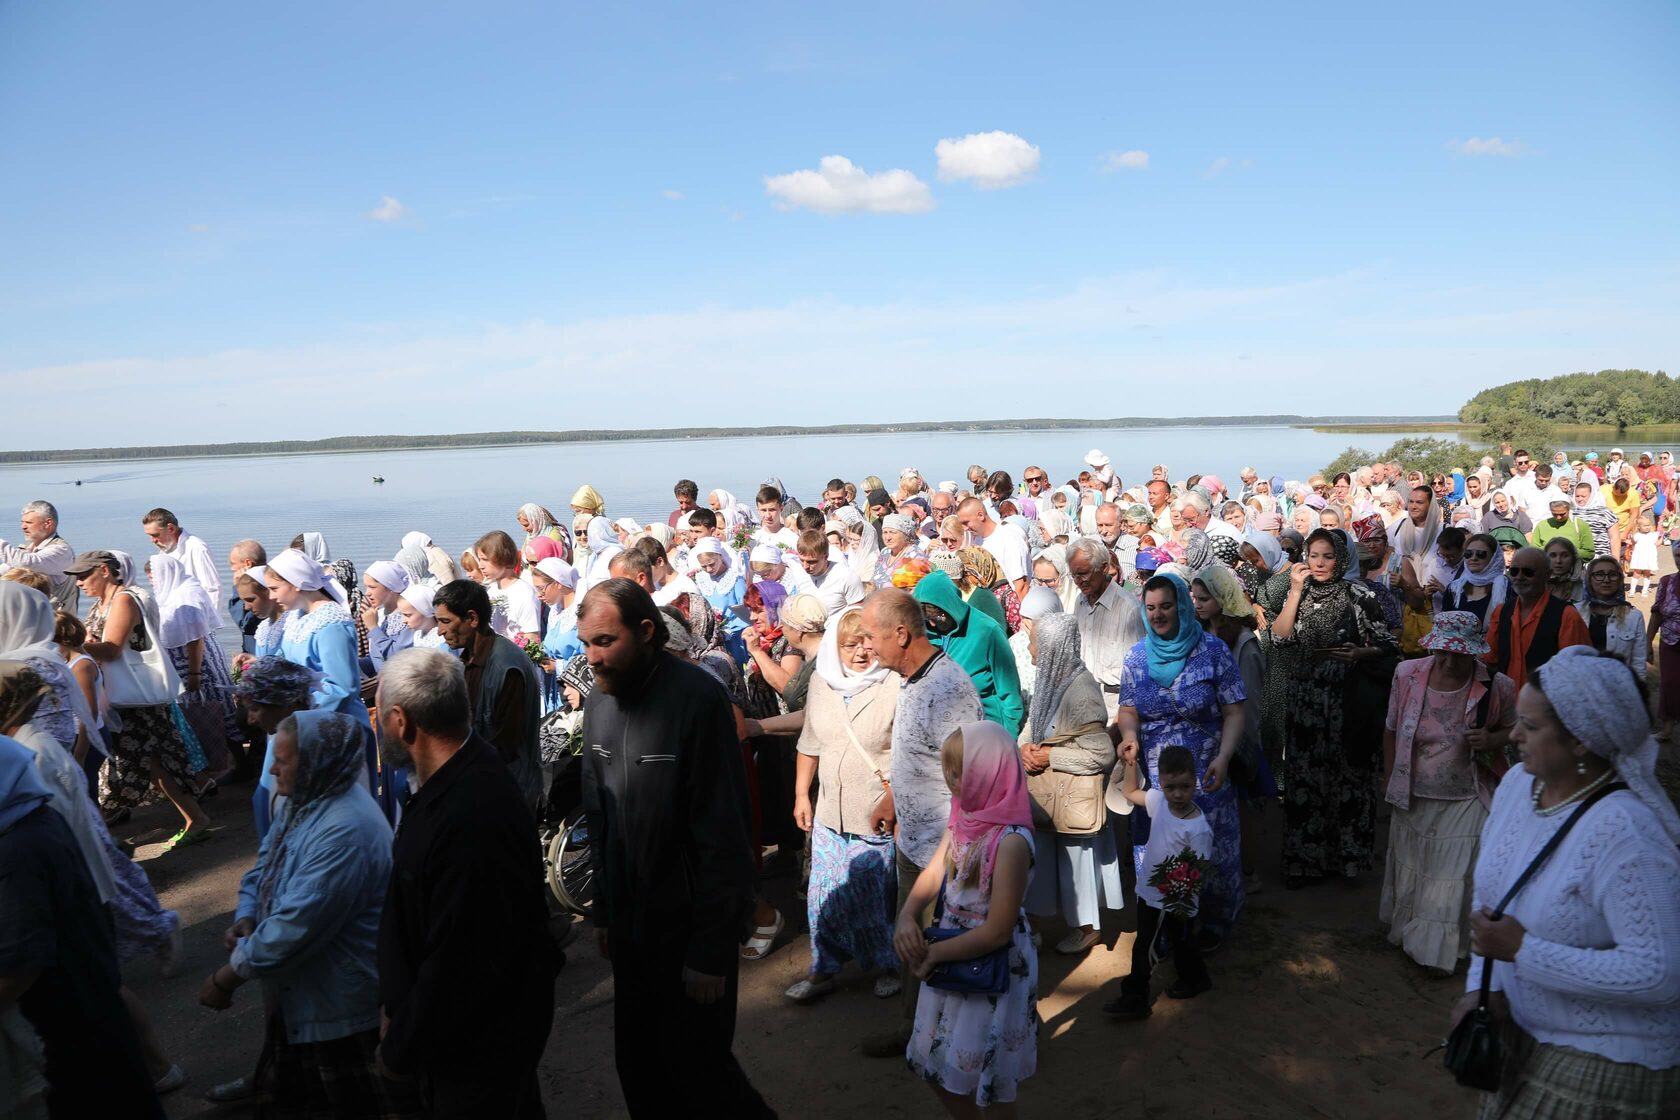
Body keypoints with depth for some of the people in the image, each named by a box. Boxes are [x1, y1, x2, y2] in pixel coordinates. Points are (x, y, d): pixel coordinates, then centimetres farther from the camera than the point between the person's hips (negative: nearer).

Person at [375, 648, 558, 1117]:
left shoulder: (471, 817, -36)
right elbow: (422, 914, 8)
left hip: (480, 1042, -8)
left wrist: (401, 1048, -15)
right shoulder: (460, 775, -3)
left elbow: (458, 961, -29)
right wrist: (397, 1006, 12)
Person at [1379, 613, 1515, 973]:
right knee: (1410, 870, 22)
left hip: (1465, 801, -2)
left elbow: (1514, 729, 2)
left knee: (1454, 878, 6)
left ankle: (1442, 949, 28)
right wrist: (1389, 780, 9)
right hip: (1412, 797, 3)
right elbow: (1392, 730, 1)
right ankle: (1407, 931, 45)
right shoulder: (1407, 674, -13)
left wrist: (1493, 740, -22)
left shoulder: (1497, 687, -18)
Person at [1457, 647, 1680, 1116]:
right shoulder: (1517, 782, -6)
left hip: (1604, 1061, -7)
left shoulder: (1621, 833, -30)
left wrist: (1523, 950, -29)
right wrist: (1482, 984, -3)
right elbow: (1488, 889, 4)